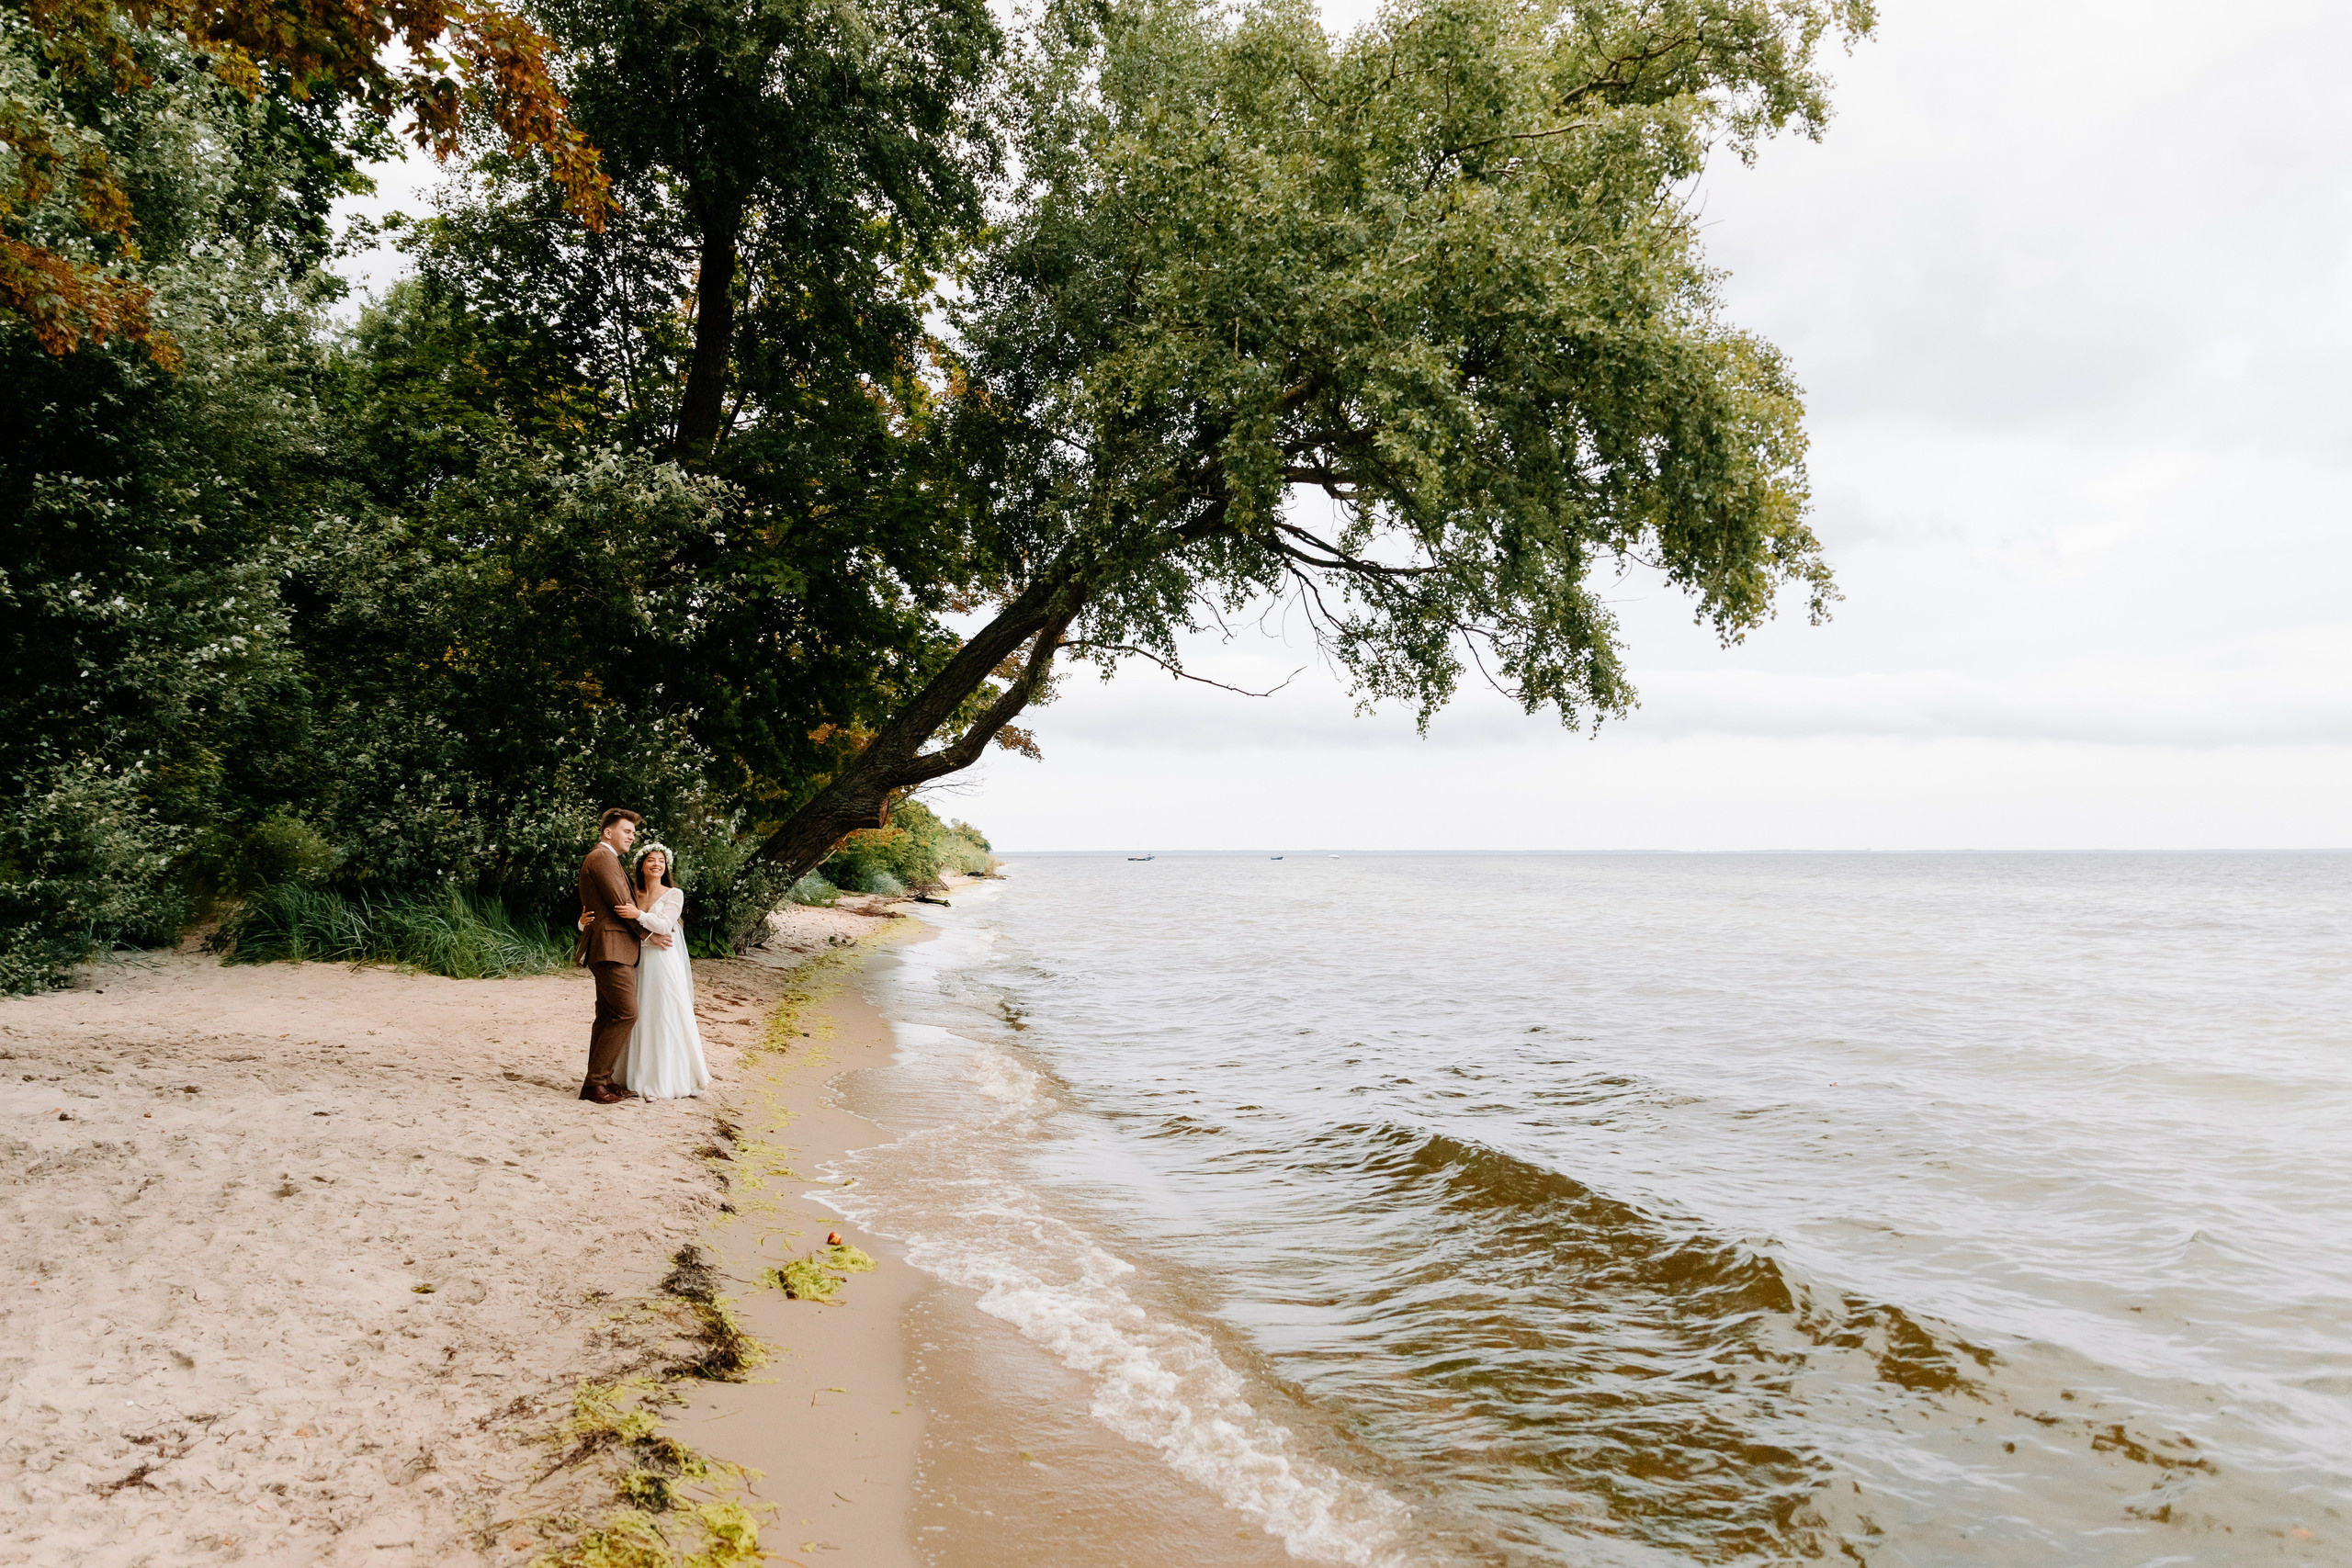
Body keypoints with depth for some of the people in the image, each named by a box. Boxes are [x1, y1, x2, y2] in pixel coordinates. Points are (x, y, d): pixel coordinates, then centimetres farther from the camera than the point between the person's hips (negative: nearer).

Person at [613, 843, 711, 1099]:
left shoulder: (674, 894, -1)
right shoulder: (633, 895, 12)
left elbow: (664, 926, -12)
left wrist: (639, 914, -25)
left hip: (664, 963, -4)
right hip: (640, 964, 4)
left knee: (666, 1018, -3)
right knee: (639, 1019, 5)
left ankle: (667, 1079, 4)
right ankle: (641, 1077, 15)